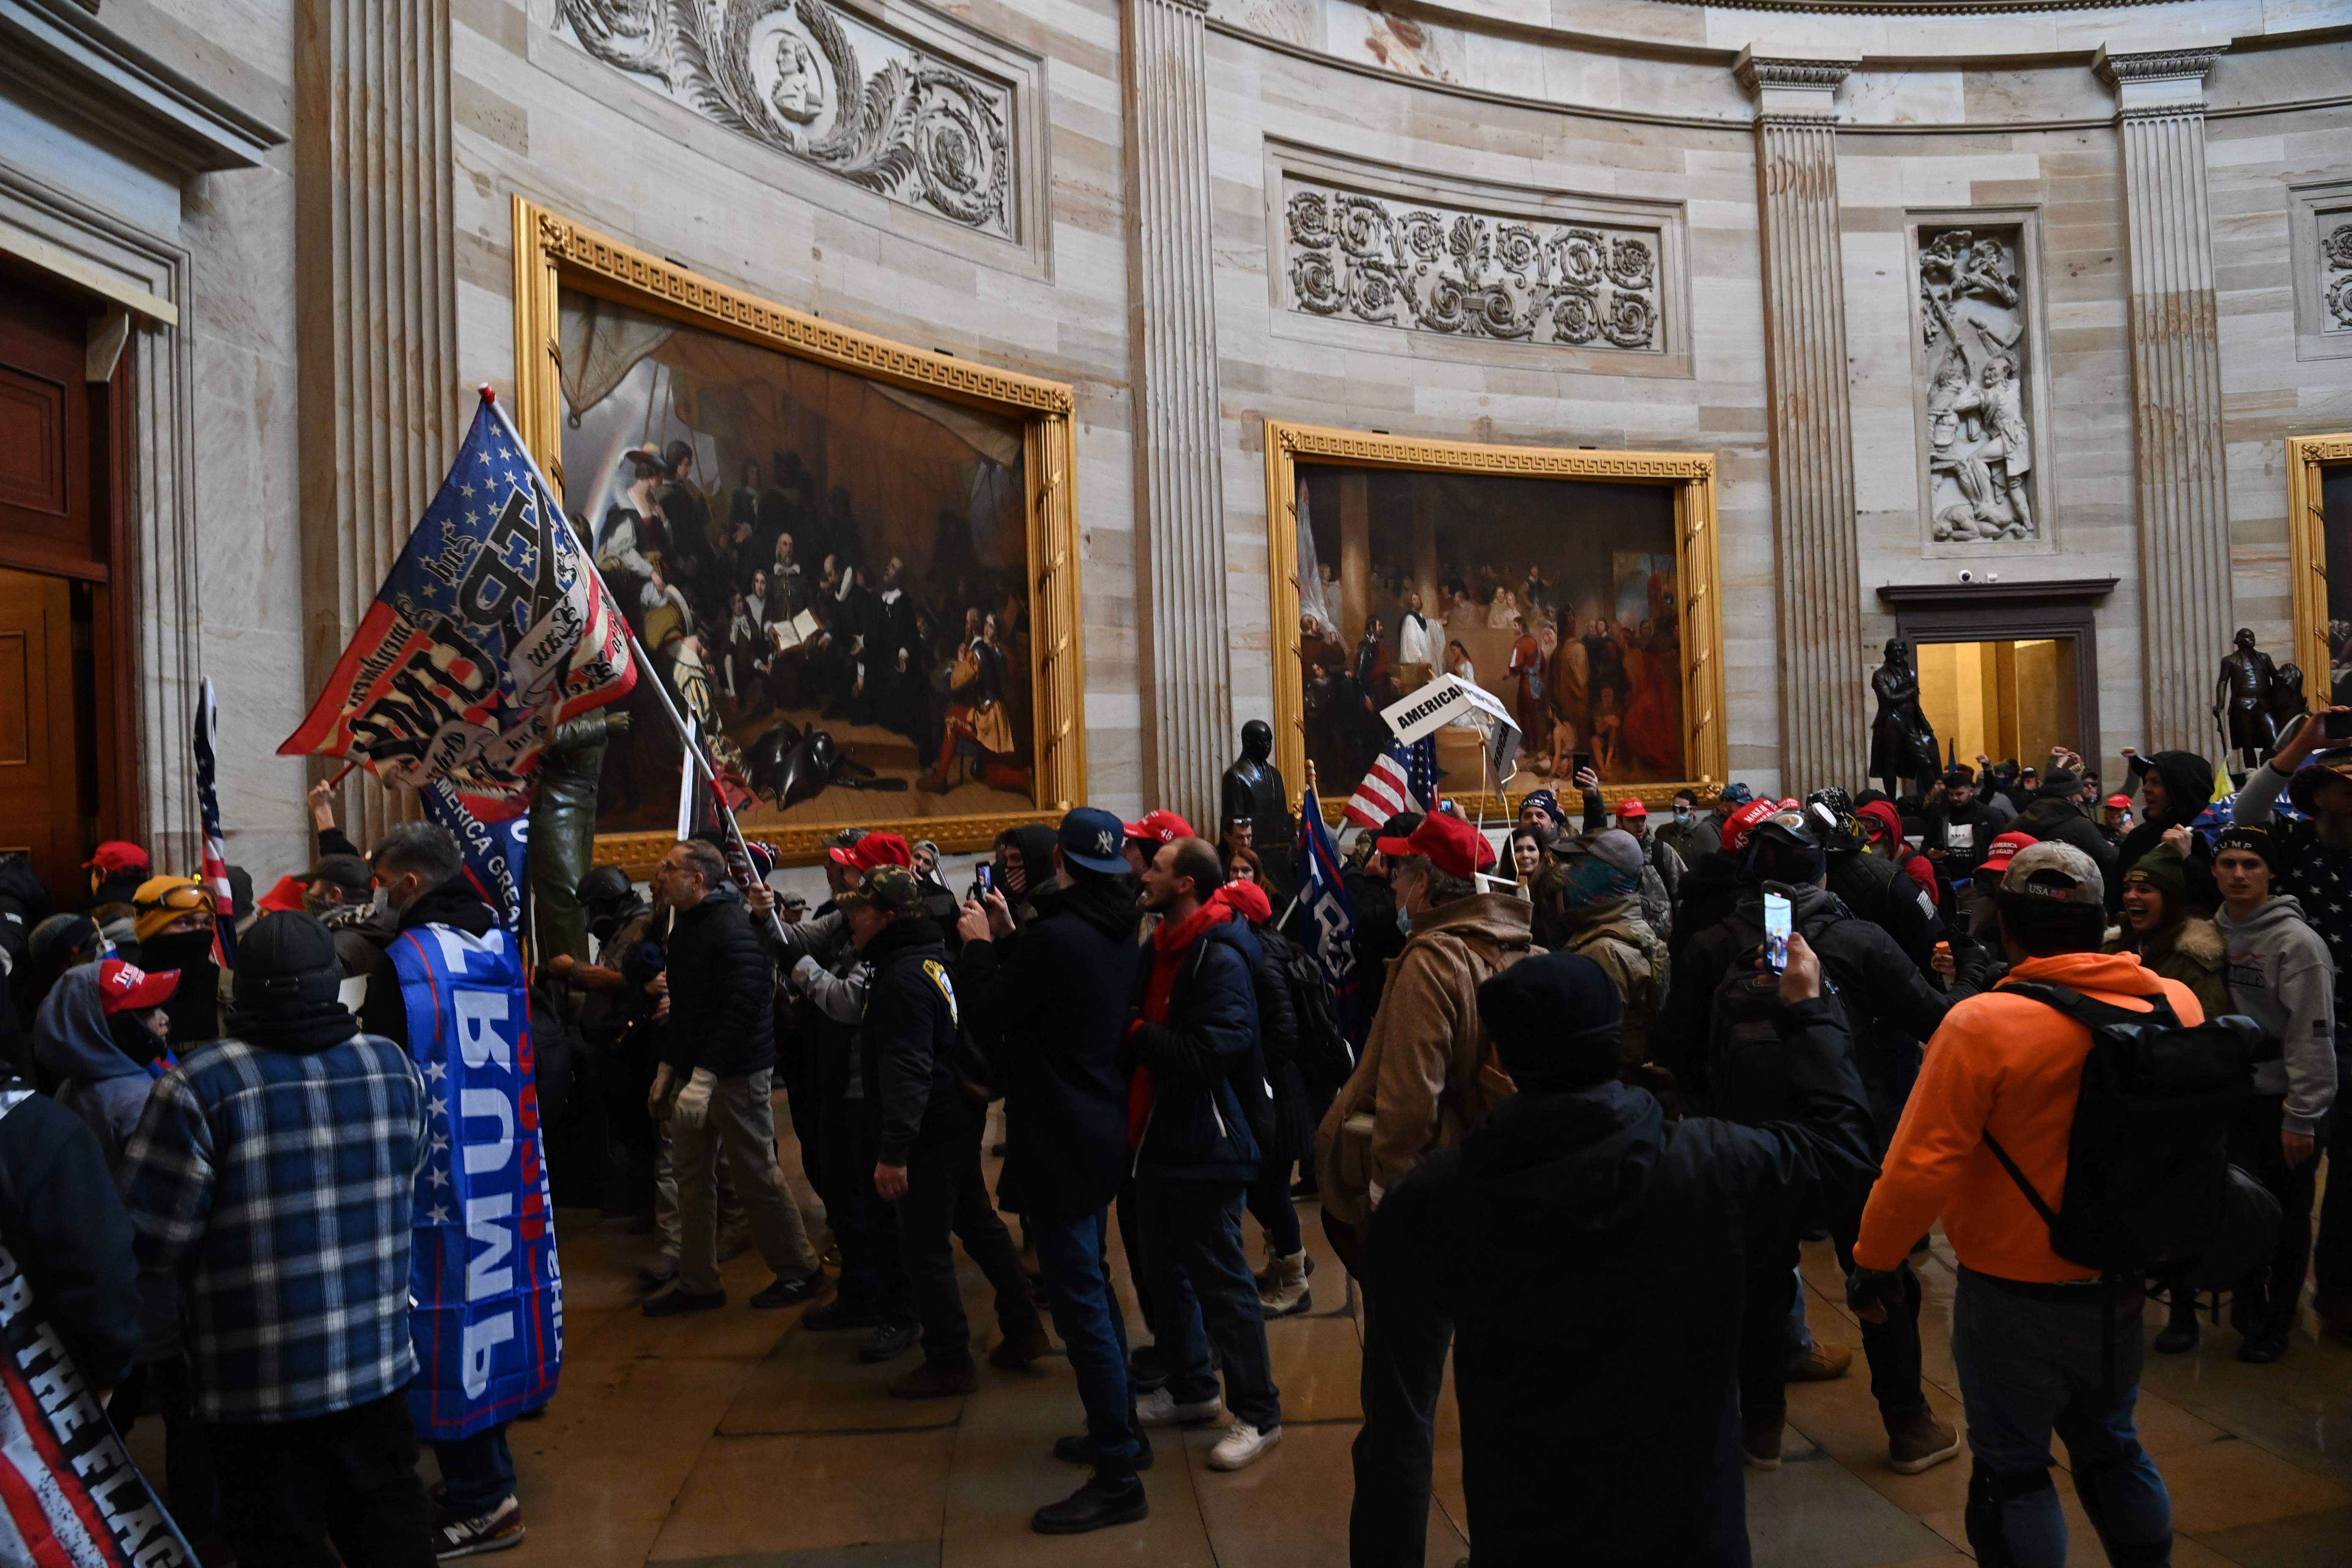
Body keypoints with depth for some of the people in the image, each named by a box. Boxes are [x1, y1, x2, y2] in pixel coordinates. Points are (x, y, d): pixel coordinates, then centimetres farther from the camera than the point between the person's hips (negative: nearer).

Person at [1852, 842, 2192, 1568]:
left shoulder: (1983, 1023, -22)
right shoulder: (2175, 1005, -6)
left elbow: (1923, 1163, -21)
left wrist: (1874, 1261, -8)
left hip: (2014, 1293, -5)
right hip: (2119, 1286, 5)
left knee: (2012, 1470, 9)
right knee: (2112, 1450, 24)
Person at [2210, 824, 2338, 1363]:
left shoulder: (2297, 942, -16)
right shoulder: (2215, 933, 1)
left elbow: (2313, 1036, -17)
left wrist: (2300, 1118, -16)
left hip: (2289, 1101, -4)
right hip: (2238, 1094, 4)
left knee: (2287, 1214, 9)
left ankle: (2278, 1319, 25)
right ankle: (2250, 1309, 24)